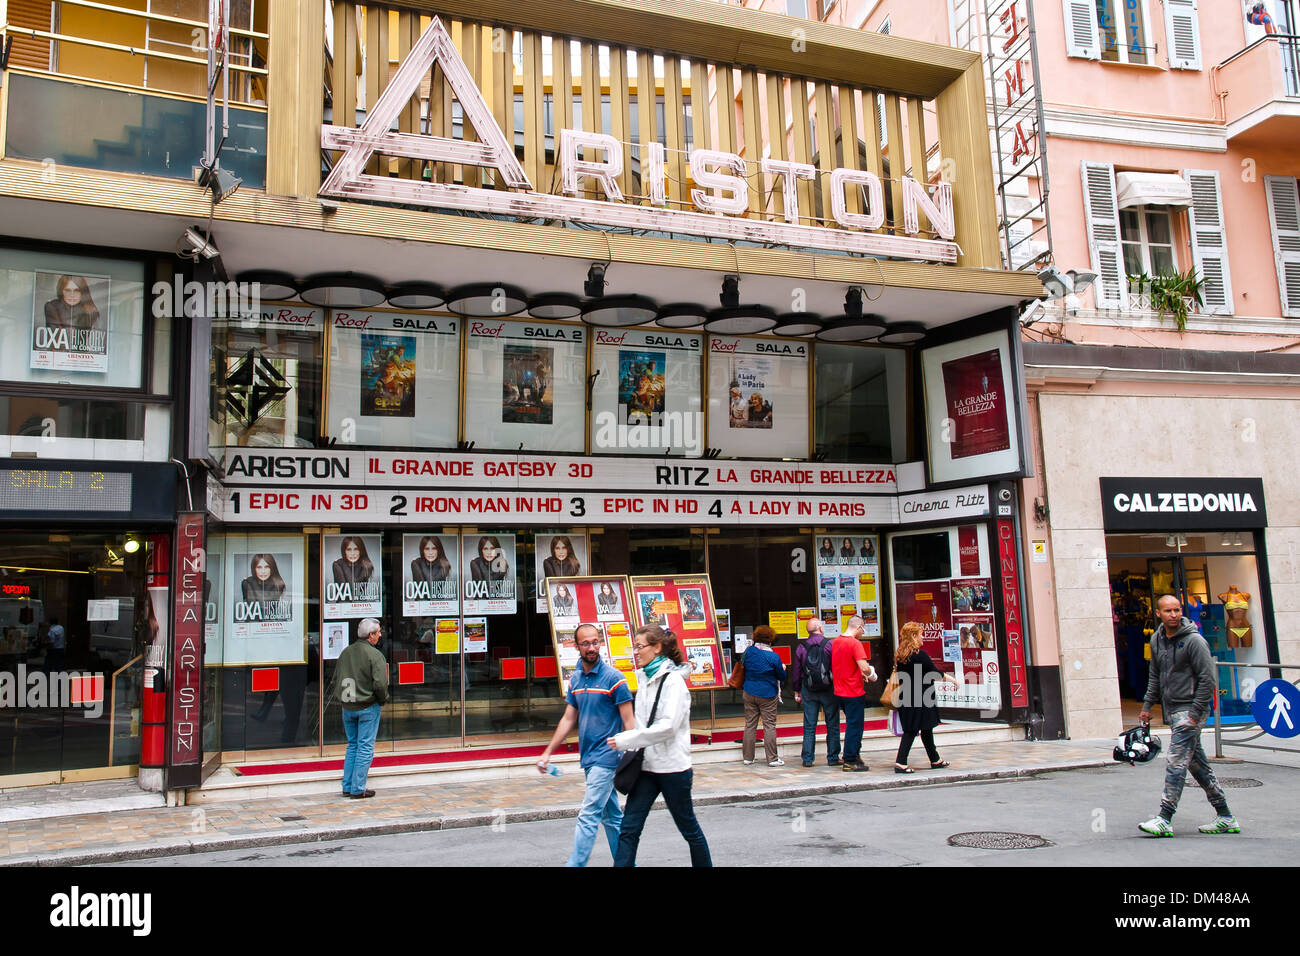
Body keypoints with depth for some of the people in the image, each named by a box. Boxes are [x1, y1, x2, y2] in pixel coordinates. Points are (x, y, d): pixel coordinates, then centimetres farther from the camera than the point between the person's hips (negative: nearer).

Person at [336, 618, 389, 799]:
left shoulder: (345, 652, 5)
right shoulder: (375, 655, -16)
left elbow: (336, 678, 12)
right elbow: (380, 684, -21)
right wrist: (383, 700, -4)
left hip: (347, 707, 6)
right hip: (368, 707, -6)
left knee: (352, 745, 17)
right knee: (365, 747, 2)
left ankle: (347, 787, 19)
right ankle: (358, 789, 4)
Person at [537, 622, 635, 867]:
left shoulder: (613, 678, -11)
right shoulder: (575, 679, 9)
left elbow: (629, 722, -10)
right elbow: (569, 720, 15)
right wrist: (548, 752, 12)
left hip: (606, 756, -7)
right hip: (588, 757, 7)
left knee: (588, 817, -8)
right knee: (612, 816, 15)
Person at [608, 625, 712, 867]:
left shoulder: (673, 680, -14)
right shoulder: (644, 678, 10)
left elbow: (668, 726, -23)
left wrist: (626, 740, -22)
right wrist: (633, 749, 11)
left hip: (672, 765, -7)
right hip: (646, 765, 7)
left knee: (688, 827, 10)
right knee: (629, 828, -1)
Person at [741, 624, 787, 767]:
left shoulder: (748, 651, -4)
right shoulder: (773, 657, -15)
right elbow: (782, 676, -3)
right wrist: (783, 668, 17)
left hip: (749, 693, 4)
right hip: (767, 695, -4)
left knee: (750, 725, 10)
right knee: (769, 726, 3)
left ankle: (747, 757, 15)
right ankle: (772, 758, 5)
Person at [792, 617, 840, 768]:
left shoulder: (801, 648, 1)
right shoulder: (830, 645, -7)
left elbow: (796, 672, 6)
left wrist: (797, 691, 15)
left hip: (809, 691, 2)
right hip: (829, 690, -2)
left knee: (809, 726, 6)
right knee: (832, 725, 7)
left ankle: (807, 759, 6)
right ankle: (833, 758, 9)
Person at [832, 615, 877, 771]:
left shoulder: (835, 642, 8)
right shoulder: (855, 643, -17)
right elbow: (864, 667, -26)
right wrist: (871, 674, -5)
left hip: (839, 692, 8)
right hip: (854, 693, -8)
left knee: (853, 724, 20)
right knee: (855, 726, 1)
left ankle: (854, 755, 26)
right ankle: (850, 761, 5)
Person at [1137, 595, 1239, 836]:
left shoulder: (1194, 641, -14)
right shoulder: (1157, 639, 9)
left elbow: (1207, 679, -15)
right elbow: (1155, 675, 19)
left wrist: (1195, 712, -18)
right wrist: (1147, 705, 14)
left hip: (1190, 710, -8)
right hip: (1172, 711, 8)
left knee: (1176, 764, -10)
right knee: (1198, 764, 13)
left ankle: (1165, 819, -8)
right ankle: (1225, 817, 23)